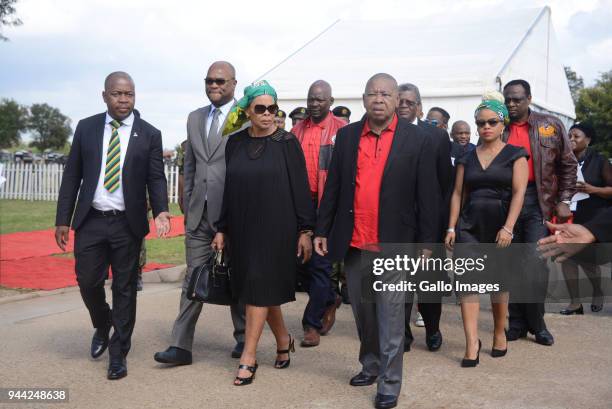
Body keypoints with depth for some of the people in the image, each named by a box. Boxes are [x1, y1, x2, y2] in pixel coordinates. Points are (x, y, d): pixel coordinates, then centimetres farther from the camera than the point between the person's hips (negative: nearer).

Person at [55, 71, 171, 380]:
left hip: (127, 224, -1)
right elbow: (72, 176, 6)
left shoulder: (149, 134, 0)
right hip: (90, 221, 2)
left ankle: (118, 353, 18)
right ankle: (102, 326, 37)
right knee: (88, 282, 5)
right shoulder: (86, 128, 5)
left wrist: (161, 211, -19)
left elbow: (156, 179, -1)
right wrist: (63, 219, 2)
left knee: (125, 289, 5)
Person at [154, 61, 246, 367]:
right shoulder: (195, 118, 12)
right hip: (199, 213, 5)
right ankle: (181, 346, 8)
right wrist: (187, 206, 12)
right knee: (194, 278, 5)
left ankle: (244, 339, 26)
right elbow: (189, 167, 16)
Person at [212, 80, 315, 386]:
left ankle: (248, 357, 2)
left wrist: (305, 230, -8)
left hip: (275, 226, -4)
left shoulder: (287, 143, -5)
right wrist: (221, 229, 8)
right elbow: (228, 188, 9)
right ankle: (283, 340, 31)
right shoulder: (235, 143, 6)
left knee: (260, 287, -5)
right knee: (262, 287, 11)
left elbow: (300, 187, -5)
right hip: (243, 226, 4)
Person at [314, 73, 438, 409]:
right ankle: (370, 366, 34)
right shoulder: (347, 136, 6)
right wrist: (322, 230, 7)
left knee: (390, 318, 1)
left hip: (393, 244, -4)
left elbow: (426, 195, -3)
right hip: (353, 243, 4)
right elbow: (333, 187, 8)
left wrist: (426, 242, -4)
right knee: (362, 313, 17)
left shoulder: (416, 139, -3)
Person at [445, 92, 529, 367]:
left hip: (499, 226, -2)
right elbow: (458, 194, 9)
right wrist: (451, 228, 0)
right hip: (469, 226, 2)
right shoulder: (467, 158, 11)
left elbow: (519, 193, -8)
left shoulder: (515, 155, 1)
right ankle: (472, 343, -10)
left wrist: (508, 228, -19)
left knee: (498, 282, 8)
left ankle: (499, 333, 28)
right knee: (468, 281, -10)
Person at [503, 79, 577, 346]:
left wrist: (564, 200, 1)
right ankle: (517, 322, 15)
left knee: (535, 263, -8)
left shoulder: (550, 126, 5)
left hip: (538, 202, -1)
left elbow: (567, 164, 8)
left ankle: (536, 322, 8)